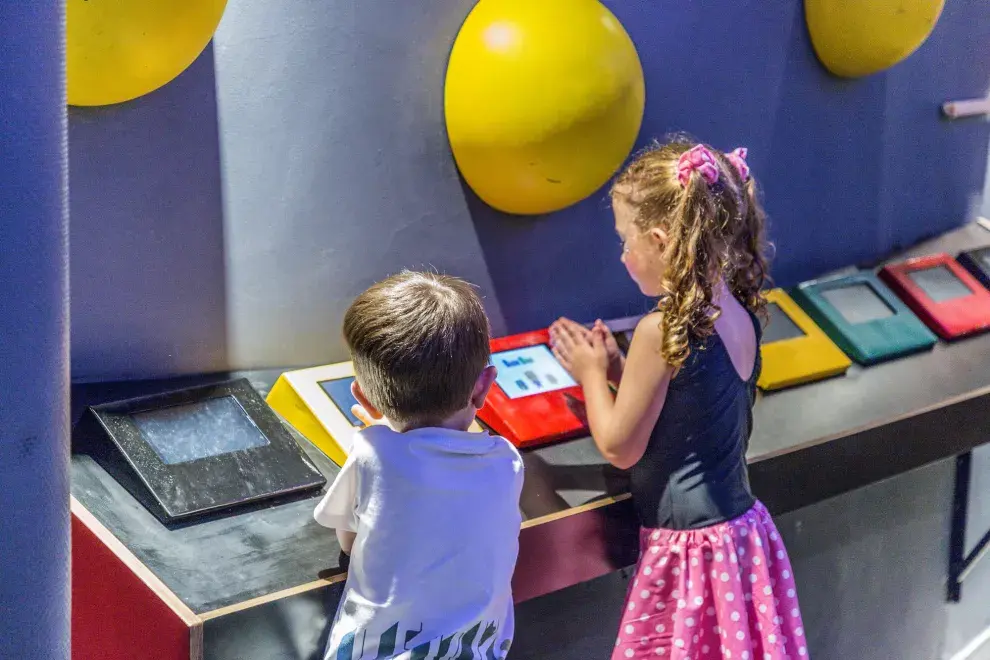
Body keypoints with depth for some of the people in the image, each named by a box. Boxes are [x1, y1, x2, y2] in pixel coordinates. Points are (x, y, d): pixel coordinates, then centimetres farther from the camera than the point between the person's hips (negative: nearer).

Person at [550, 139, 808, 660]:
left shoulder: (663, 330, -21)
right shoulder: (740, 314, 2)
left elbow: (619, 447, -11)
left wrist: (591, 373, 3)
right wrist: (619, 369, 12)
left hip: (688, 547, -8)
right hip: (742, 531, 8)